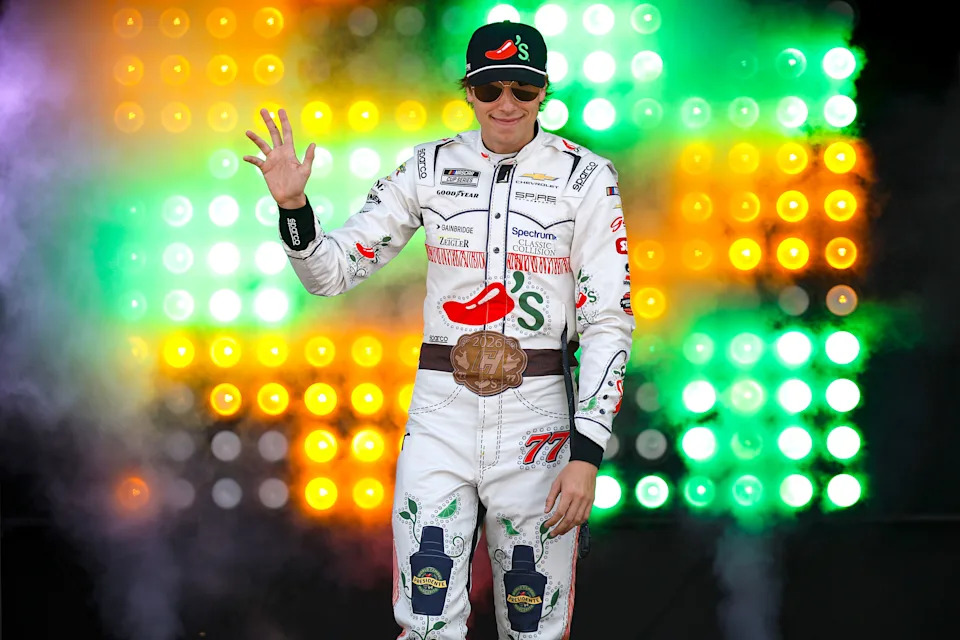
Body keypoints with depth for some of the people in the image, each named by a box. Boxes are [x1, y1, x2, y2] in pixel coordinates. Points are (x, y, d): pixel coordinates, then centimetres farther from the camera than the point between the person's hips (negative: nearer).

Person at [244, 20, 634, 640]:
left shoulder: (585, 177, -2)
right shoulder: (431, 168, 5)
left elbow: (609, 321, -5)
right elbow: (333, 272, 7)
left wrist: (586, 455, -12)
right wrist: (293, 205, -13)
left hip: (536, 413, -1)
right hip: (441, 408, 2)